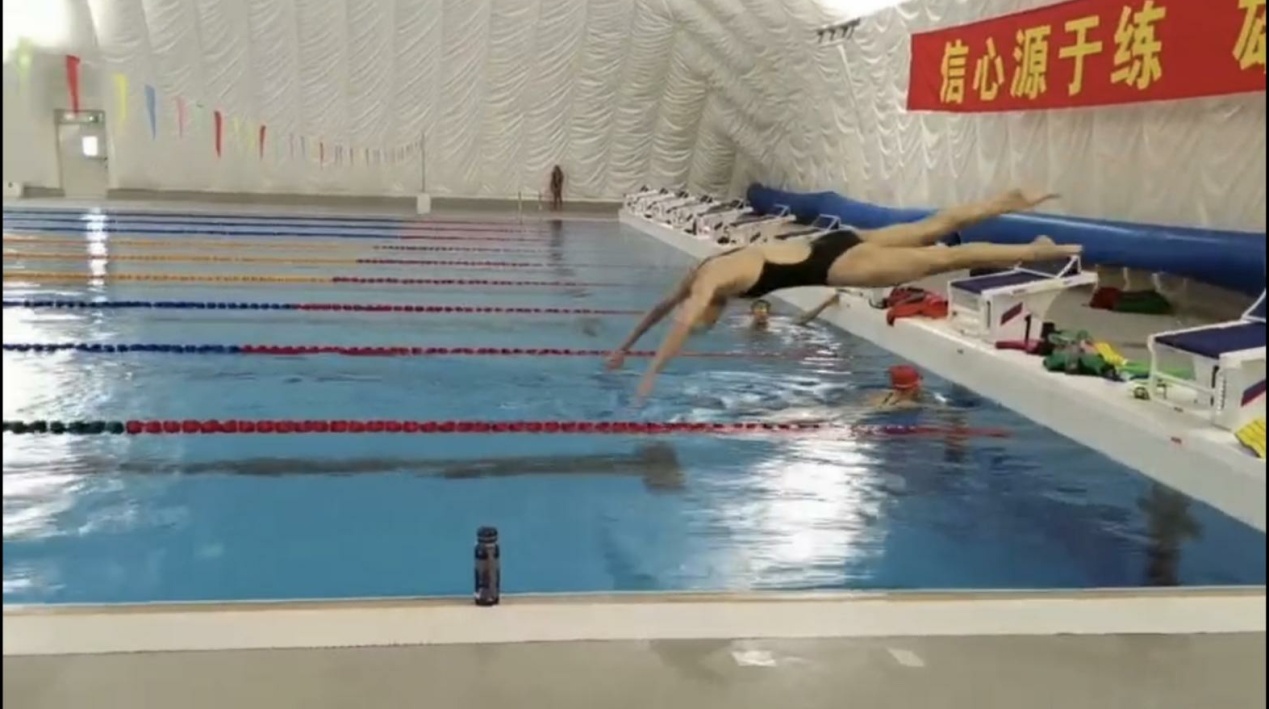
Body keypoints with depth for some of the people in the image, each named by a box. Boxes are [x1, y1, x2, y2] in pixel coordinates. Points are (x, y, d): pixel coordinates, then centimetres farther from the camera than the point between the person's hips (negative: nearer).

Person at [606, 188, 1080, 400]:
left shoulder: (710, 279, -15)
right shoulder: (703, 275, 8)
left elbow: (682, 325, -29)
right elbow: (660, 307, 20)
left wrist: (649, 376, -26)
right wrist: (624, 347, 23)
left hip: (835, 265, -8)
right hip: (833, 248, 8)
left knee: (940, 258, -3)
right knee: (932, 229, 15)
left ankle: (1037, 251, 3)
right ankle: (1010, 203, 23)